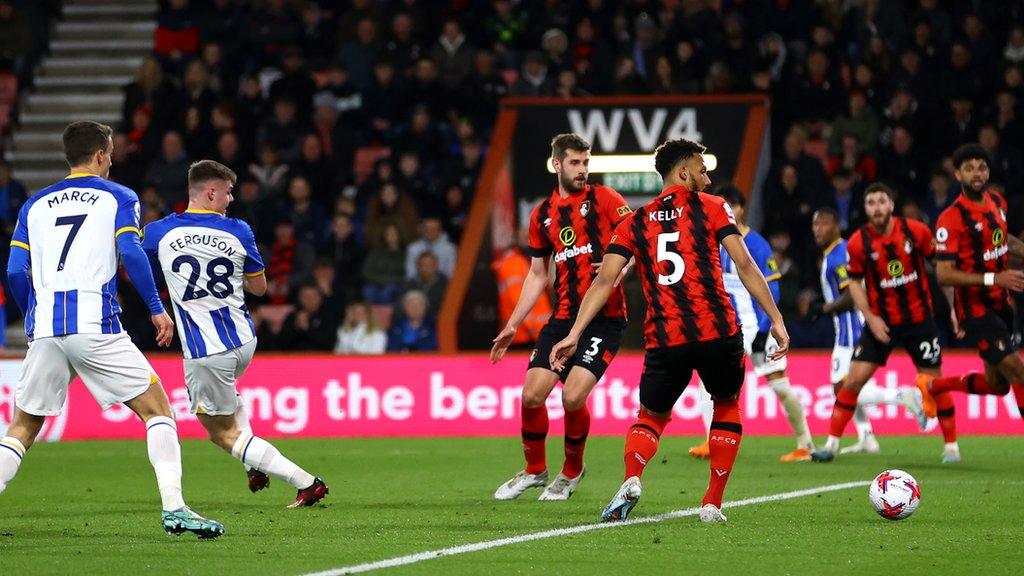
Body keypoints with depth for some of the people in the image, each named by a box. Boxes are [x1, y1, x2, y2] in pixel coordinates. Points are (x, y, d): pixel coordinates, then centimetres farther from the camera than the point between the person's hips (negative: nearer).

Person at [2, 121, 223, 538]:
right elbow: (131, 253, -8)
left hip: (45, 330, 4)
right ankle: (173, 508, -10)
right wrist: (157, 309, -2)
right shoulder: (118, 198, 8)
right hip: (95, 326, -4)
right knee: (157, 410, 4)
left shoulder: (34, 205, 18)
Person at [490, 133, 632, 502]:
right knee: (532, 395, -4)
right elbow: (537, 275, 20)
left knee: (573, 397, -16)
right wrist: (512, 326, 17)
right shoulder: (542, 215, 13)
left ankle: (572, 472, 11)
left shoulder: (603, 199, -1)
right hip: (564, 316, 5)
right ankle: (535, 470, 20)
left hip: (605, 316, -5)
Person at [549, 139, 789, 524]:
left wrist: (574, 335, 1)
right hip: (717, 332, -2)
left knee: (651, 417, 19)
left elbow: (605, 280, 4)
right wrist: (776, 320, 0)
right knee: (727, 406, 24)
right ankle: (713, 504, 15)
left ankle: (631, 480, -13)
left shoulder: (635, 223, 14)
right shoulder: (711, 208, 7)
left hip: (663, 340, 2)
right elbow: (744, 265, -2)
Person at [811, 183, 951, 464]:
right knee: (854, 380, -8)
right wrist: (871, 318, -9)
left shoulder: (916, 231, -8)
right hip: (881, 322, 0)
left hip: (919, 317, 0)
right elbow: (854, 282, 2)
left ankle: (951, 445, 15)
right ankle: (831, 444, 0)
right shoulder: (858, 243, -8)